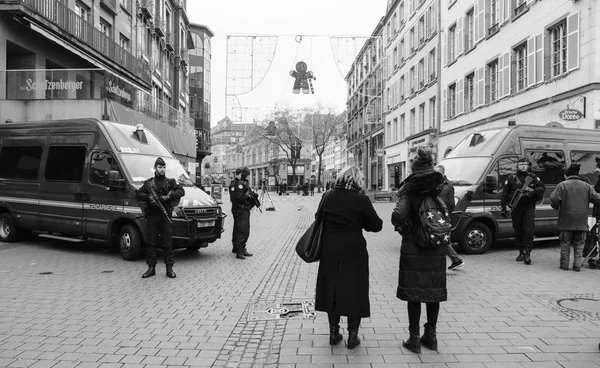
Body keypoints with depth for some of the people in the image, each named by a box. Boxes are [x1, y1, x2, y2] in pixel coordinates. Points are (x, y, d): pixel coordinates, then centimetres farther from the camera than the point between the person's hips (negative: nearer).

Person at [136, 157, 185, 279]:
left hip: (165, 215, -2)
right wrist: (148, 197, -11)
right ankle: (151, 268, 12)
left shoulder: (170, 182, 8)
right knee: (151, 242, 4)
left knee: (167, 243, -1)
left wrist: (168, 196, -16)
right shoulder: (148, 182, 13)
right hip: (151, 215, 2)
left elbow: (181, 191, -3)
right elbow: (138, 194, 8)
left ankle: (169, 268, 5)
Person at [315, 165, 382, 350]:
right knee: (354, 291, 10)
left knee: (332, 290, 15)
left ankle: (334, 333, 24)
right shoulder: (361, 200, -13)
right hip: (354, 251, -3)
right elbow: (376, 225, -7)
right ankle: (352, 336, 18)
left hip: (330, 251, 3)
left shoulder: (327, 197, -3)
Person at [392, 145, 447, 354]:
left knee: (413, 292, 5)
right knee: (434, 290, 14)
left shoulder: (408, 190, -9)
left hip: (413, 248, -3)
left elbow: (398, 217, -19)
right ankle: (430, 335, 25)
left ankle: (414, 338, 12)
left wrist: (403, 226, -1)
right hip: (437, 249, 4)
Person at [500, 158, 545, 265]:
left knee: (528, 230, -11)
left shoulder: (533, 177, 9)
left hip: (529, 208, -1)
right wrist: (503, 208, 0)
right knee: (518, 231, 6)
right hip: (516, 208, 1)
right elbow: (504, 194, 7)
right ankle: (521, 252, 18)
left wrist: (533, 192, -14)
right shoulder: (511, 178, 8)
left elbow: (542, 187, 4)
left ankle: (527, 253, -10)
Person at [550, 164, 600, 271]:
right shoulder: (586, 186, 7)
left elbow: (554, 199, -13)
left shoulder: (562, 185, -4)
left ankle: (564, 264, 13)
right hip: (581, 221, 2)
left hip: (566, 220, -2)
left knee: (565, 243, 7)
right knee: (579, 244, 11)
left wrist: (556, 207, 6)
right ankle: (577, 265, 10)